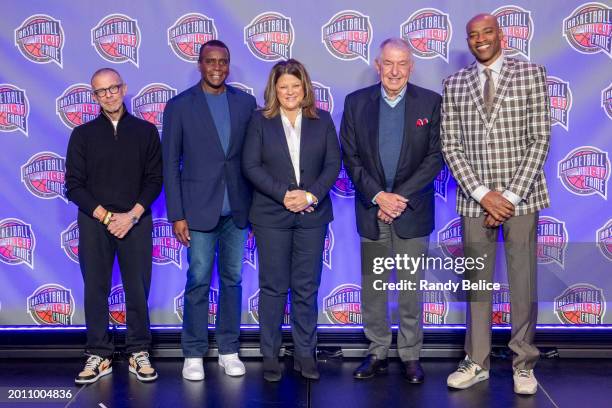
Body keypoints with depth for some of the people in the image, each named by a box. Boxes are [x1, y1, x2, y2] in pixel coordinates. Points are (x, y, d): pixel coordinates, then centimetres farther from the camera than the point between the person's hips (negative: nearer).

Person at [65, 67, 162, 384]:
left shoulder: (146, 131, 6)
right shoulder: (83, 135, 5)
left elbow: (155, 179, 3)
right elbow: (74, 185, 1)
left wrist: (132, 215, -9)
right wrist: (106, 216, -9)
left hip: (136, 221, 0)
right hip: (94, 223, 0)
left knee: (138, 289, 2)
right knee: (95, 289, 4)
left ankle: (139, 352, 14)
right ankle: (99, 355, 14)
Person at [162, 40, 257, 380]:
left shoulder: (246, 102, 6)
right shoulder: (180, 105, -1)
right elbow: (170, 164, -2)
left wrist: (255, 205, 4)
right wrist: (176, 215, -6)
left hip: (236, 209, 3)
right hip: (199, 208, -2)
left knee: (233, 279, 9)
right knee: (198, 282, 2)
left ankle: (229, 350, 22)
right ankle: (194, 354, 16)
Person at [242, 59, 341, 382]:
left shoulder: (322, 120, 7)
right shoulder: (260, 120, 3)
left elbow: (333, 163, 2)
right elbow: (250, 165, -3)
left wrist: (311, 195, -12)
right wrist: (284, 195, -13)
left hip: (312, 215, 1)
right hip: (271, 216, -1)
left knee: (307, 288, 6)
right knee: (273, 287, 4)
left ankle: (305, 354, 17)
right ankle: (270, 356, 14)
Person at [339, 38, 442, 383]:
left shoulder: (430, 102, 0)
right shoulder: (356, 102, 3)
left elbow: (435, 157, -4)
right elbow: (350, 157, 0)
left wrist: (402, 197, -12)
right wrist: (378, 196, -11)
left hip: (412, 210, -1)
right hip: (371, 209, 1)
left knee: (411, 286, 6)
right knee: (372, 286, 9)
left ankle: (411, 356, 19)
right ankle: (377, 352, 22)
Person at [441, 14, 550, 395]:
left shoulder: (531, 74, 1)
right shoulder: (454, 84, 6)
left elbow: (540, 139, -4)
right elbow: (451, 146, 1)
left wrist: (511, 195, -11)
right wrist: (483, 193, -10)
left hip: (521, 195, -2)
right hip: (475, 199, 2)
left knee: (523, 281, 5)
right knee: (476, 282, 9)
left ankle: (524, 363, 21)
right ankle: (477, 363, 21)